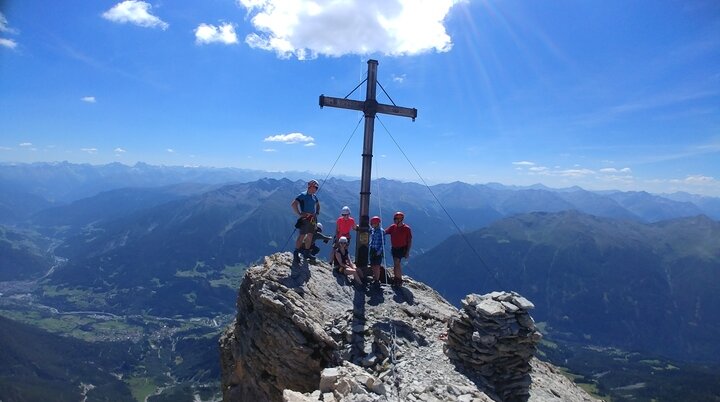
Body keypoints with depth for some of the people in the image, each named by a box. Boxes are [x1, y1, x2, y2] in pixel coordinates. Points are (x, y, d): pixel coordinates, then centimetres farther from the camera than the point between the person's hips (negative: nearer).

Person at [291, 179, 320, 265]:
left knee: (310, 236, 10)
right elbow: (293, 204, -18)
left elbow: (318, 205, 32)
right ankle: (296, 254, -1)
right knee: (302, 236, -10)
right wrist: (299, 214, -20)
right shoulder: (302, 195, -9)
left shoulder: (314, 197, 13)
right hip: (305, 219, -7)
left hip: (312, 219, 7)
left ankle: (306, 253, 20)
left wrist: (317, 213, 17)